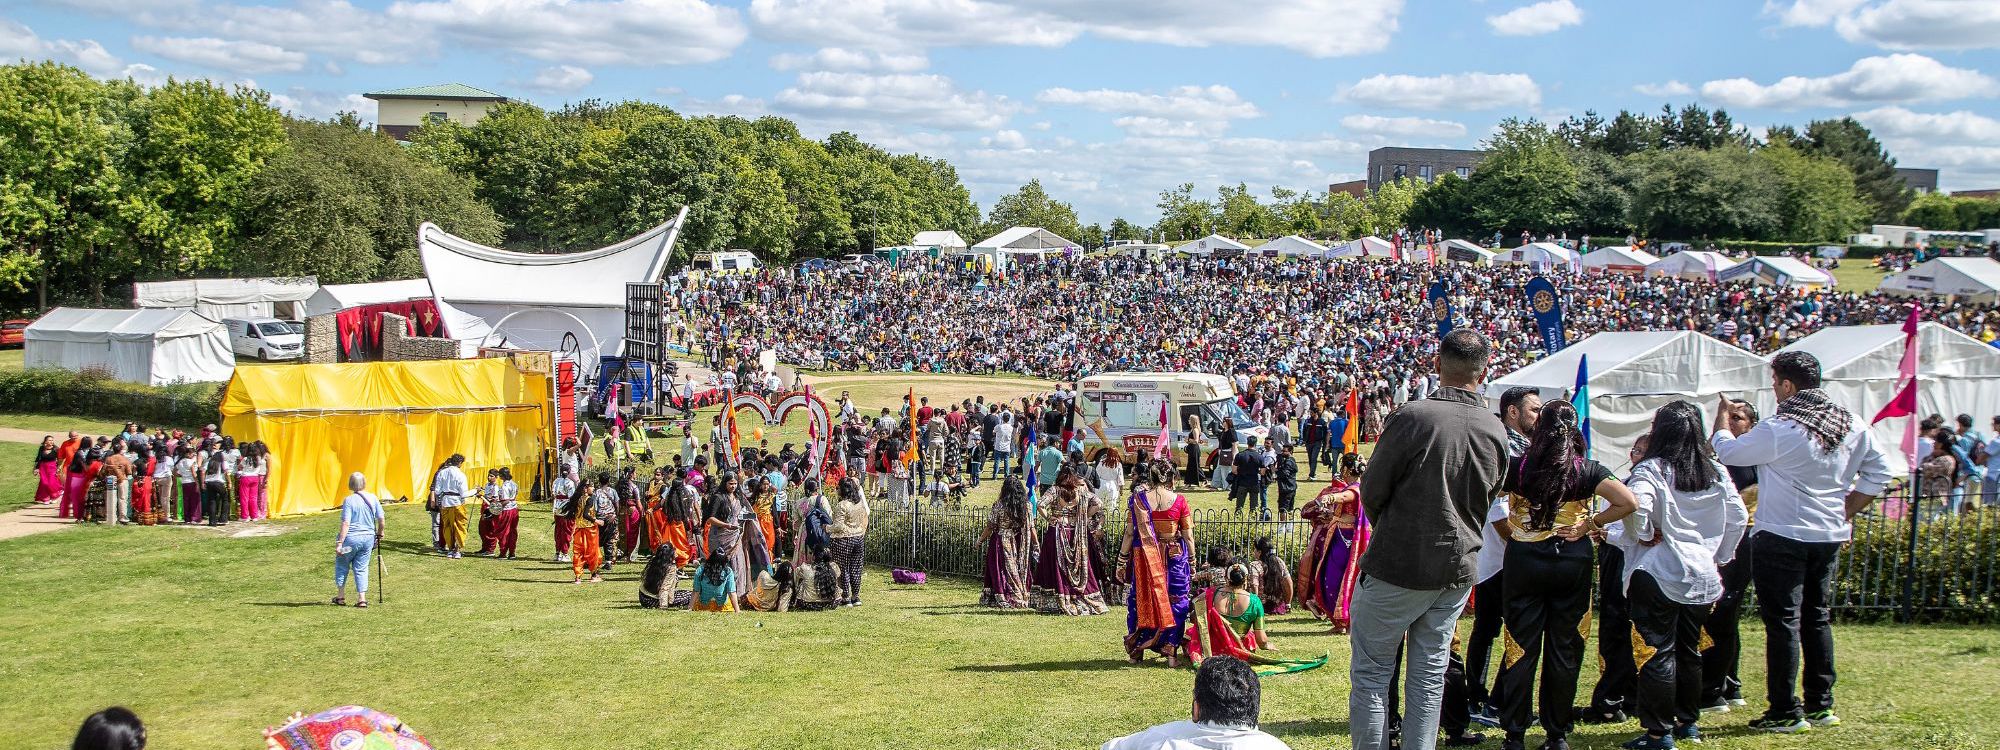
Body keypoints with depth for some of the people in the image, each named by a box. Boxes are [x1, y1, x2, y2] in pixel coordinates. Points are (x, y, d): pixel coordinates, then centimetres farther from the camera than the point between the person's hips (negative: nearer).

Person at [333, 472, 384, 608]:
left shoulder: (349, 500, -13)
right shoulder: (373, 498, 0)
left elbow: (346, 523, -18)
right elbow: (381, 519, 5)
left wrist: (339, 543, -17)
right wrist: (380, 533, 22)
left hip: (351, 538, -4)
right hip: (368, 538, 4)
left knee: (341, 566, 17)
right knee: (361, 568, 12)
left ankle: (341, 597, 22)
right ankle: (362, 598, 5)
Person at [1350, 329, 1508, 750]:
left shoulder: (1412, 418, -17)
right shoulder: (1494, 432, 0)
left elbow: (1371, 493, -9)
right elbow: (1488, 502, 12)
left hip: (1397, 568, -5)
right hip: (1458, 570, 5)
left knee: (1371, 672, 6)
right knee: (1430, 675, 14)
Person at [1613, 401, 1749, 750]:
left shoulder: (1651, 470, -11)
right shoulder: (1716, 472, 7)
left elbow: (1635, 508, -26)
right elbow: (1738, 516, 9)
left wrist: (1644, 535, -7)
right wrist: (1719, 556, 17)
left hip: (1658, 574, -6)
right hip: (1702, 575, 6)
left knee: (1657, 652, -2)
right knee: (1689, 650, 18)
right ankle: (1688, 722, 27)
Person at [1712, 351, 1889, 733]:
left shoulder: (1778, 430, -18)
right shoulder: (1852, 426, 3)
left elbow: (1727, 451, -6)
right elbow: (1878, 472, 10)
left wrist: (1722, 416, 12)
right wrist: (1846, 512, 12)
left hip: (1782, 537, -7)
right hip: (1830, 536, 7)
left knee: (1783, 622, -1)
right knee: (1817, 618, 16)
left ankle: (1785, 713, 0)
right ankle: (1821, 705, 22)